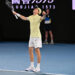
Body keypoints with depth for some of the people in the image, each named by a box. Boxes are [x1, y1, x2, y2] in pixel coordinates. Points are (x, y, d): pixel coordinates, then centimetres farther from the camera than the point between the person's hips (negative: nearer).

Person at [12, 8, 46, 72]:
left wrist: (44, 15, -56)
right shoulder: (31, 17, 12)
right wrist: (16, 14, 37)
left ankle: (38, 67, 1)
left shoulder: (39, 17, -9)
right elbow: (24, 18, 30)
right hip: (31, 36, 7)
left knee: (37, 50, -6)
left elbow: (42, 18, -32)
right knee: (30, 50, 8)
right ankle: (32, 66, 18)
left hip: (37, 36, -7)